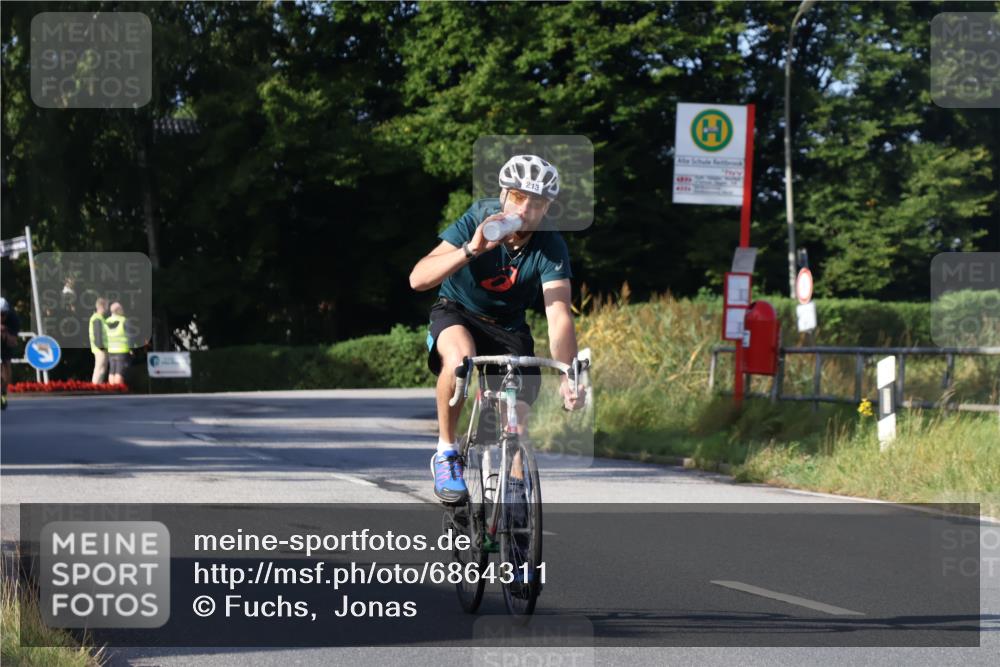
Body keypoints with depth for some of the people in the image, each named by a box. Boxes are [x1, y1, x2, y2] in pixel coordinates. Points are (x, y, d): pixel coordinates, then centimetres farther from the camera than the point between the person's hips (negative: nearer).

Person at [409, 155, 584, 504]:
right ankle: (446, 453, -19)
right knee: (460, 358, -37)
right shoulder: (476, 222, -24)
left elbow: (559, 316, -31)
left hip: (508, 328, 2)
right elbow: (418, 278, -33)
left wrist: (567, 377, -46)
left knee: (517, 424, -12)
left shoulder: (550, 248, -21)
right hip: (457, 314, -2)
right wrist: (471, 249, -48)